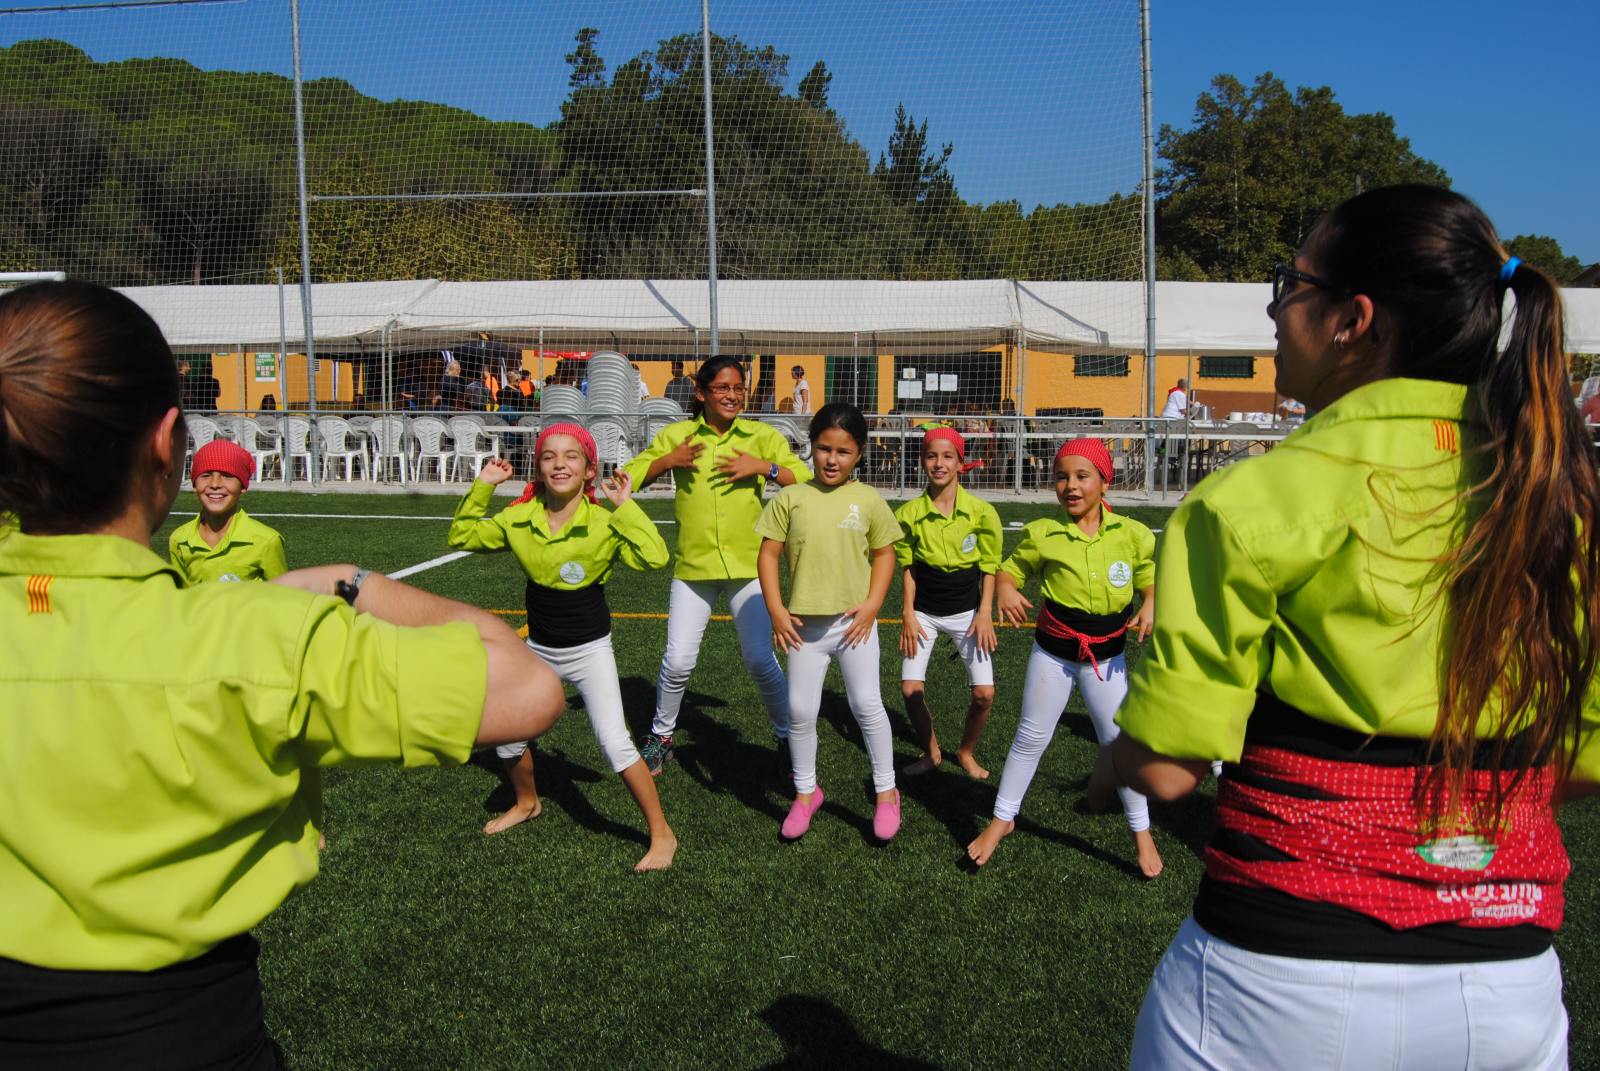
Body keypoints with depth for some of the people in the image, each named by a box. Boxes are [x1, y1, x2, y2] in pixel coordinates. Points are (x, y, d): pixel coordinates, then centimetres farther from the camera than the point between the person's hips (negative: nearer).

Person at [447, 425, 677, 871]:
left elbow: (654, 557, -30)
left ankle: (661, 834, 1)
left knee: (614, 742, -13)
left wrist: (625, 507, -27)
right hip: (538, 649, 5)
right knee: (506, 733, 13)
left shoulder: (603, 523, -18)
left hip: (590, 650, -5)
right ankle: (527, 803, 44)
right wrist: (481, 488, -3)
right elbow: (461, 536, 7)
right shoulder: (519, 519, -4)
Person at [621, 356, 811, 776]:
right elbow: (627, 478, 3)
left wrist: (763, 467, -17)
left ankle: (787, 737, 20)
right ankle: (661, 736, 24)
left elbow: (807, 480, -5)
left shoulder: (762, 437, 2)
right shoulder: (676, 436, 3)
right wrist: (667, 461, -12)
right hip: (693, 566, 1)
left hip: (748, 566, 0)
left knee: (760, 660, -1)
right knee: (678, 660, -1)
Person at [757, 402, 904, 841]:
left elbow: (885, 553, 6)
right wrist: (776, 610, -6)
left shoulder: (868, 500, -1)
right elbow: (768, 553, 1)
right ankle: (805, 792, 25)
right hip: (805, 624, 1)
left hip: (854, 621, -1)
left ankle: (886, 791, 16)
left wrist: (872, 604, -6)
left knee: (866, 704, -2)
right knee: (800, 710, 6)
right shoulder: (791, 498, -1)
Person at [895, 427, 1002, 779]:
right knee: (910, 688, -7)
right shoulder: (910, 512, -5)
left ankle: (966, 753, 21)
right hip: (924, 612, 1)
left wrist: (984, 613, -8)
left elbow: (989, 566, -2)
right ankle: (931, 752, 19)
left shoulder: (980, 511, -8)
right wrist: (908, 613, -5)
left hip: (967, 611, -1)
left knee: (984, 693, -6)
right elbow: (907, 567, 1)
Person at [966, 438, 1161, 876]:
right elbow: (1011, 568, 2)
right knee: (1030, 738, 9)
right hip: (1052, 652, 0)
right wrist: (1005, 589, -20)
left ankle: (1141, 832, 26)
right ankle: (1002, 819, 26)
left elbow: (1151, 578, 9)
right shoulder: (1042, 533, -8)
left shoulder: (1132, 535, -5)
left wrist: (1150, 606, -11)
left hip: (1108, 655, 0)